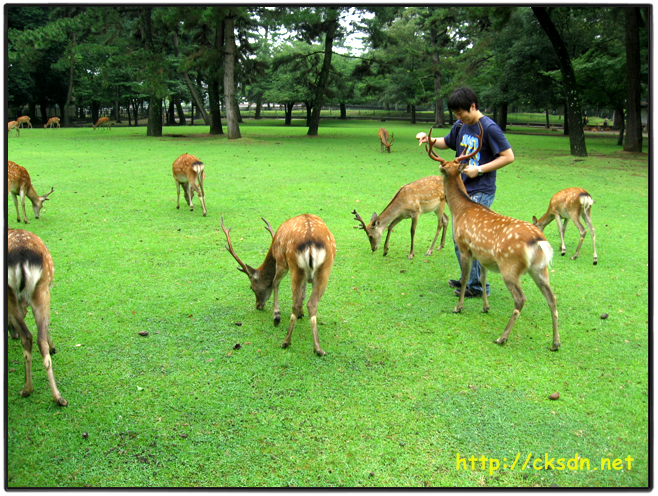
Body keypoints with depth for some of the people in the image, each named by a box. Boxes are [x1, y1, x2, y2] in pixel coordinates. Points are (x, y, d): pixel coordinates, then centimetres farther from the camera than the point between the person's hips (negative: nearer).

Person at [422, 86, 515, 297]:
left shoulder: (489, 128, -14)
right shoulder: (460, 126, 8)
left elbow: (508, 156, -14)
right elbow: (446, 143, 26)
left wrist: (479, 170, -18)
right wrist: (430, 140, 4)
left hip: (481, 192, -8)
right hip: (462, 190, 8)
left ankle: (477, 286, 2)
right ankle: (467, 278, 28)